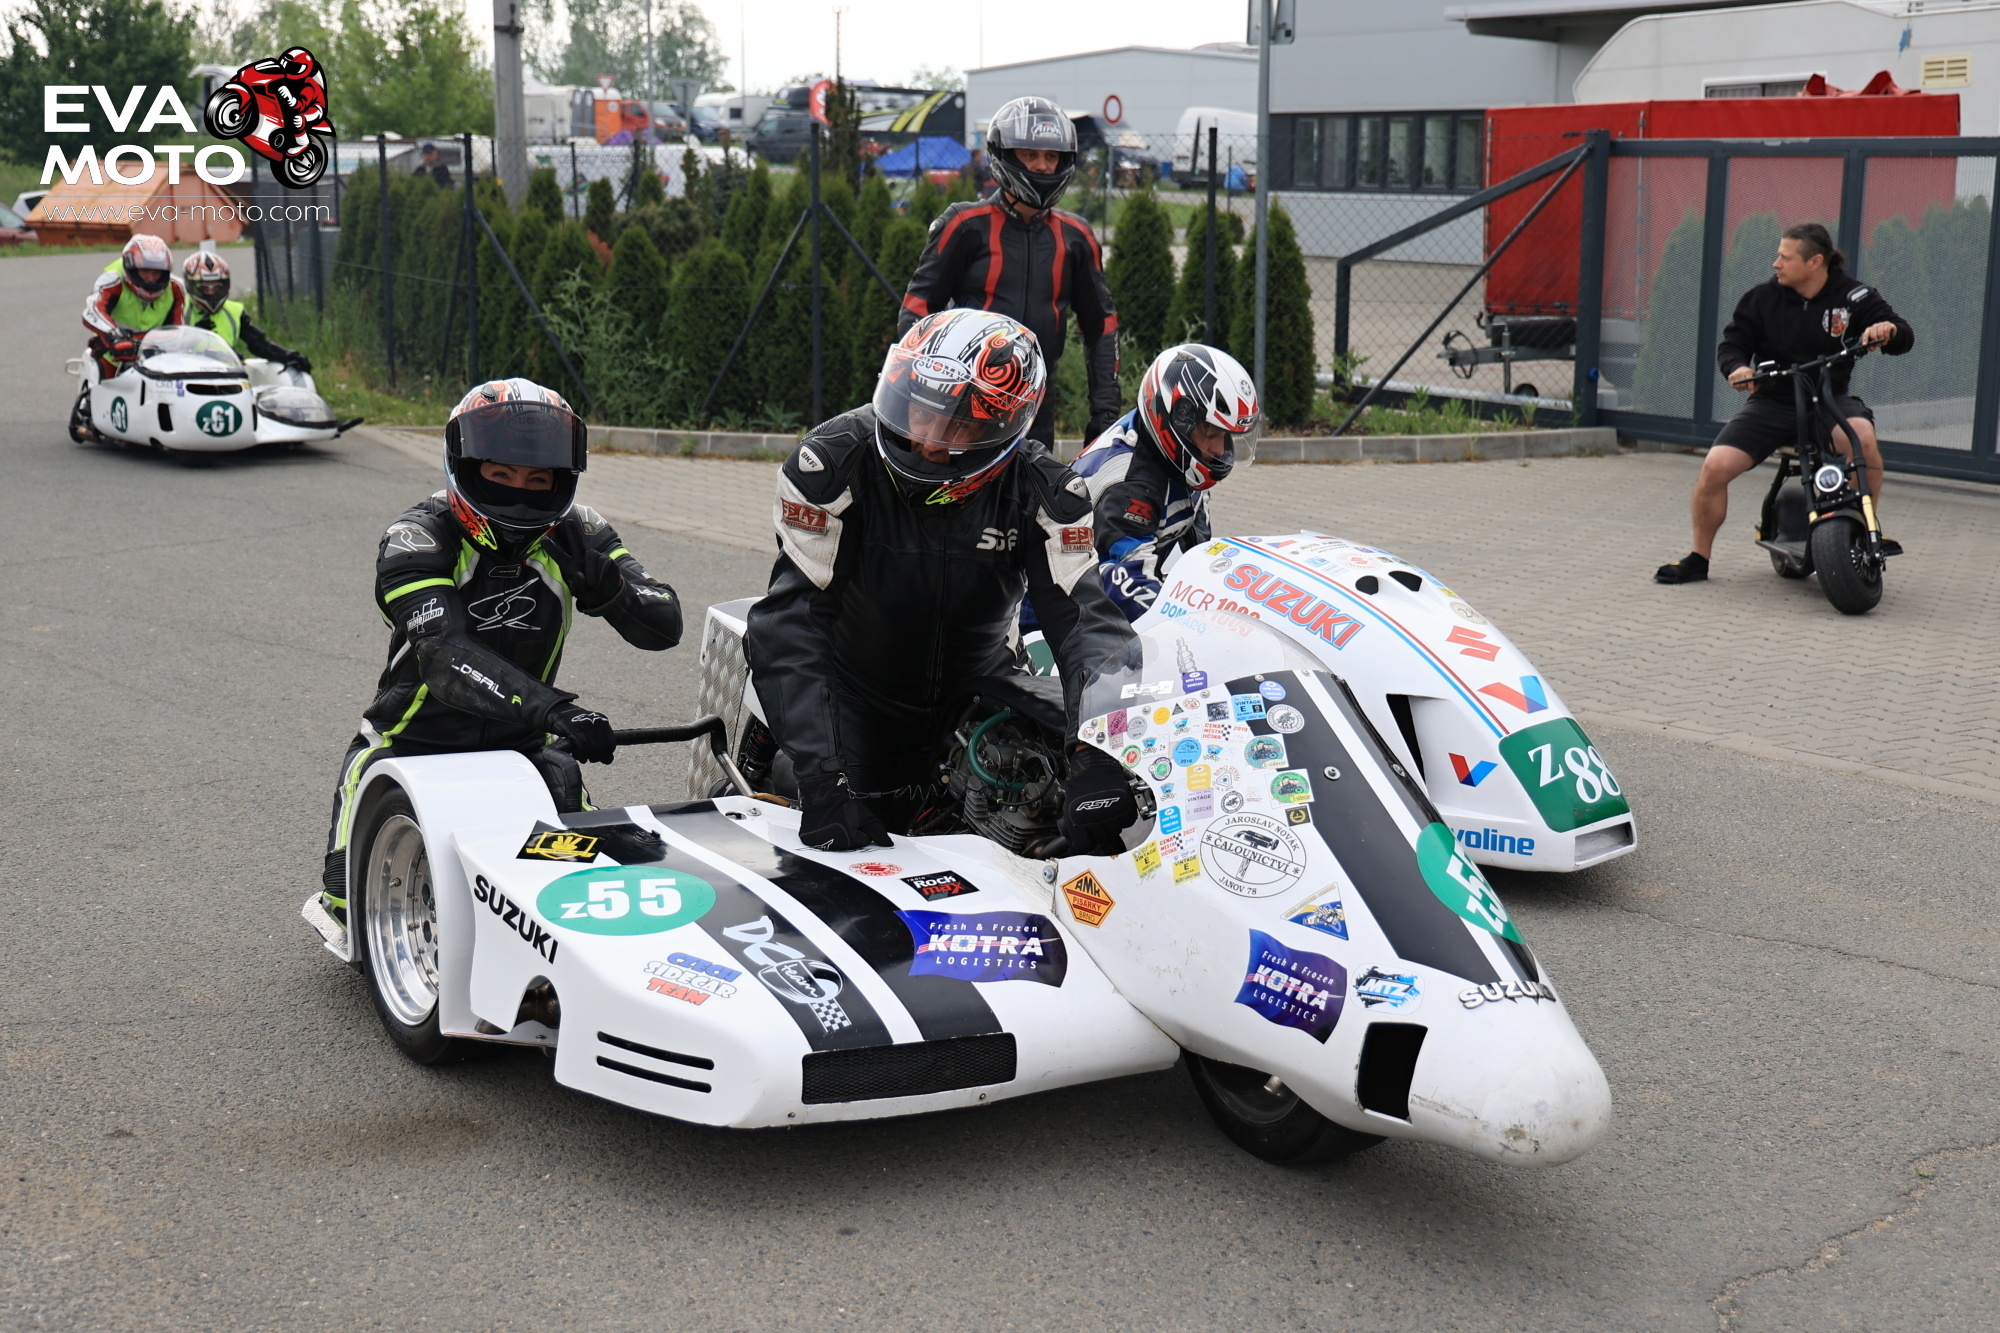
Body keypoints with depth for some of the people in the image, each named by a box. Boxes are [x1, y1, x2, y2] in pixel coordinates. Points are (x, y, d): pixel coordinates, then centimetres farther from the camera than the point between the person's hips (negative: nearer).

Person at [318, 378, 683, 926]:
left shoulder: (575, 534, -6)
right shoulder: (417, 538, -20)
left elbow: (664, 627, -9)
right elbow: (444, 654, -36)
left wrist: (609, 588, -32)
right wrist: (551, 709, -50)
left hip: (521, 740, 3)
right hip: (413, 740, -3)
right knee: (356, 897, -13)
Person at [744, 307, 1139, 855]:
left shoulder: (1042, 492, -17)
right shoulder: (834, 461, -24)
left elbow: (1084, 619, -24)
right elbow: (791, 621, -28)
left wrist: (1099, 759, -43)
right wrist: (823, 782, -38)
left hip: (981, 696, 2)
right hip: (858, 699, -2)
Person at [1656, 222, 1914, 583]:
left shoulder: (1852, 297, -2)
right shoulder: (1762, 298, 0)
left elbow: (1904, 337, -5)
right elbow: (1732, 343, 7)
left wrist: (1888, 329, -30)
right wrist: (1737, 367, -17)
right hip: (1773, 401, 1)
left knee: (1861, 433, -35)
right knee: (1715, 466, -18)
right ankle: (1698, 558, 2)